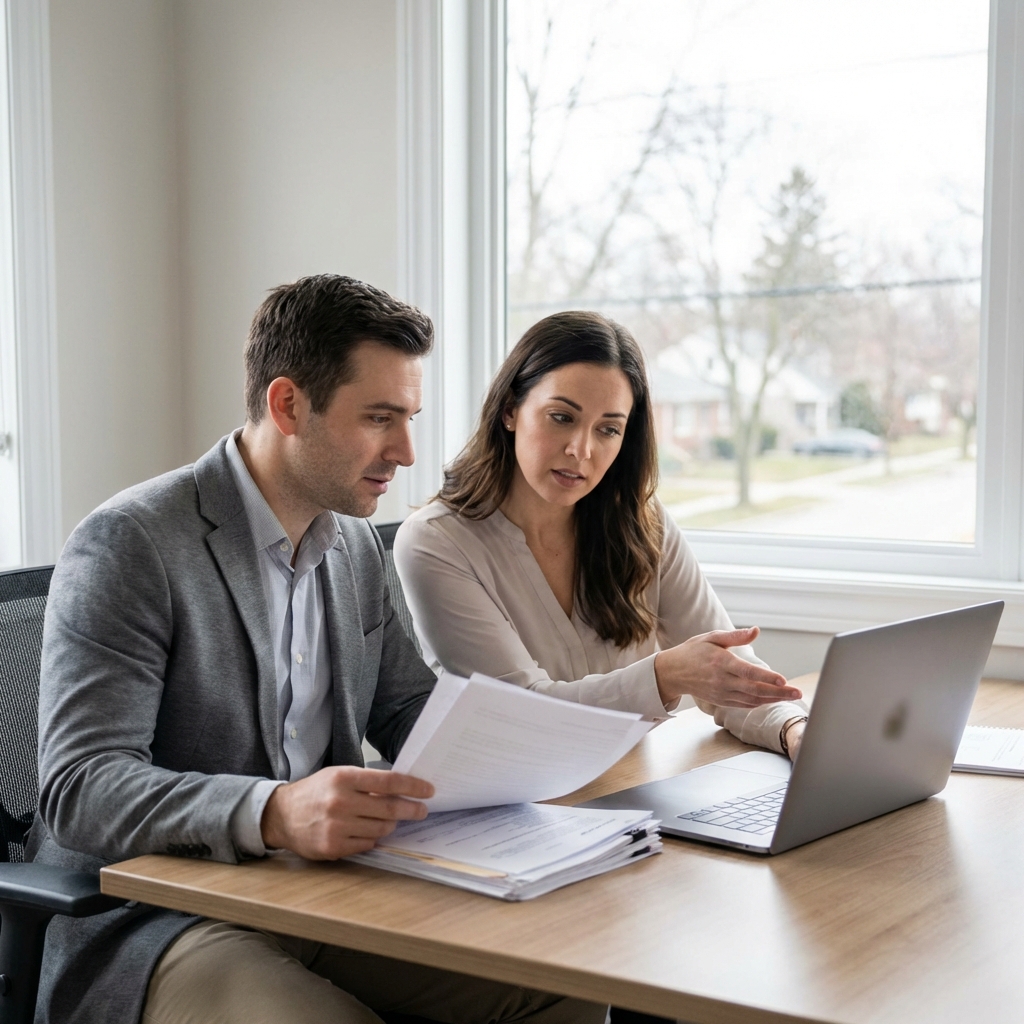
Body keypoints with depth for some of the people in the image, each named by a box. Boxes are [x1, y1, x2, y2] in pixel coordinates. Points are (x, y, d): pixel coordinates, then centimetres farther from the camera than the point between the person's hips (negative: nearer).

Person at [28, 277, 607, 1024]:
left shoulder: (354, 542, 10)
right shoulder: (128, 545, -14)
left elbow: (407, 710, 17)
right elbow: (78, 789, -21)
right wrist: (272, 813, -38)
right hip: (157, 923, -6)